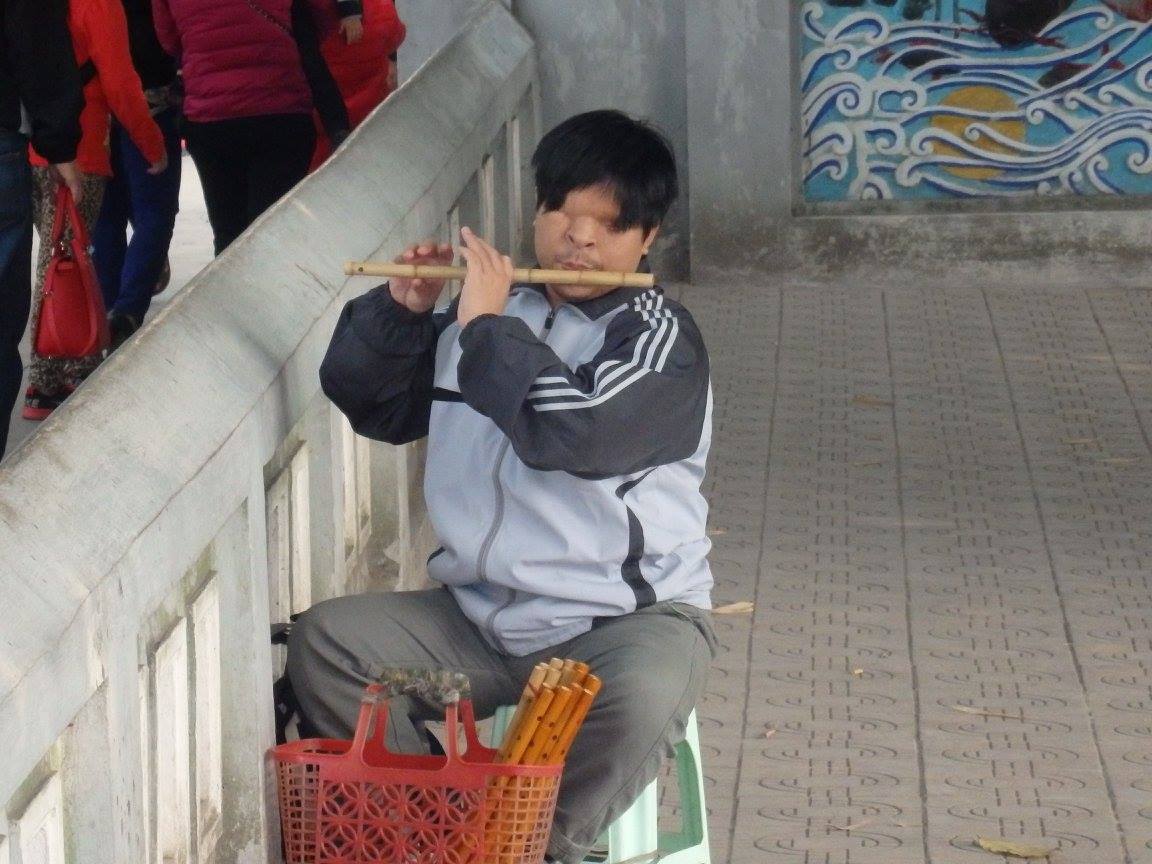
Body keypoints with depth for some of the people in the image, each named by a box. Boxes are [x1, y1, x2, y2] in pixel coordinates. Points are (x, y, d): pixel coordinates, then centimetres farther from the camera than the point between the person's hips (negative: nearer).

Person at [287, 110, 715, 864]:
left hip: (630, 613, -5)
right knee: (325, 640, -12)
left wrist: (487, 326, -17)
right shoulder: (486, 309, 9)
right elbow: (371, 403, 18)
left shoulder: (660, 337, -7)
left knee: (641, 698, -37)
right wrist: (399, 313, -1)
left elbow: (578, 434, -27)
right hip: (479, 613, 5)